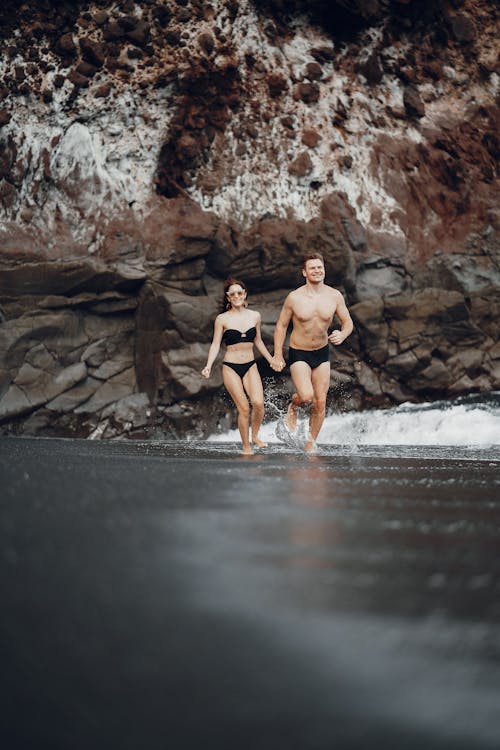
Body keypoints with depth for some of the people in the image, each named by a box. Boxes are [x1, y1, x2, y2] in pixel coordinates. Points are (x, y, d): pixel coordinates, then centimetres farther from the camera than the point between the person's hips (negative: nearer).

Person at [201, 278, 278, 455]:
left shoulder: (254, 316, 8)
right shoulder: (222, 319, -2)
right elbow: (215, 345, -1)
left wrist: (271, 360, 26)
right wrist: (208, 366, -14)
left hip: (250, 366, 3)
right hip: (231, 367, -2)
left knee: (258, 403, -18)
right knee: (243, 408, -10)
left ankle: (255, 436, 7)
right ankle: (246, 446, 4)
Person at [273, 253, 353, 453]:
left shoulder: (334, 296, -6)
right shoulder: (294, 298, -12)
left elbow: (348, 322, 4)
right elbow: (281, 325, -1)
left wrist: (342, 334, -20)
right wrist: (278, 356, -4)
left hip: (322, 353, 3)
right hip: (298, 354, -3)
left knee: (320, 402, 2)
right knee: (306, 396, -22)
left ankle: (311, 441, 20)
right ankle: (293, 408, 13)